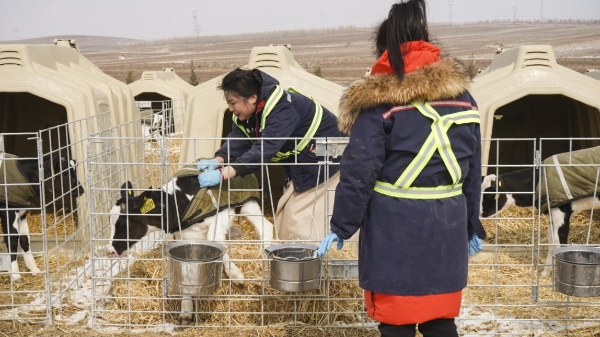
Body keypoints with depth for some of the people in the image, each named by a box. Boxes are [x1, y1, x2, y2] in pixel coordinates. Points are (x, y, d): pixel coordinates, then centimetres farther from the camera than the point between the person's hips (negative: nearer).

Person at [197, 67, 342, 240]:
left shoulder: (282, 108, -35)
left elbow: (265, 149, -43)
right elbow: (237, 140, -12)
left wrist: (223, 174, -48)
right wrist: (217, 161, -33)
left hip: (323, 157, -9)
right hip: (299, 162, 9)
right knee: (286, 216, 10)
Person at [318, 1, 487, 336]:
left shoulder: (380, 100, -9)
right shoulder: (463, 98, 7)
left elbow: (358, 172, -11)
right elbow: (473, 173, 12)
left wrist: (341, 227, -3)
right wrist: (473, 227, 20)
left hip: (395, 228, -4)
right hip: (447, 226, 5)